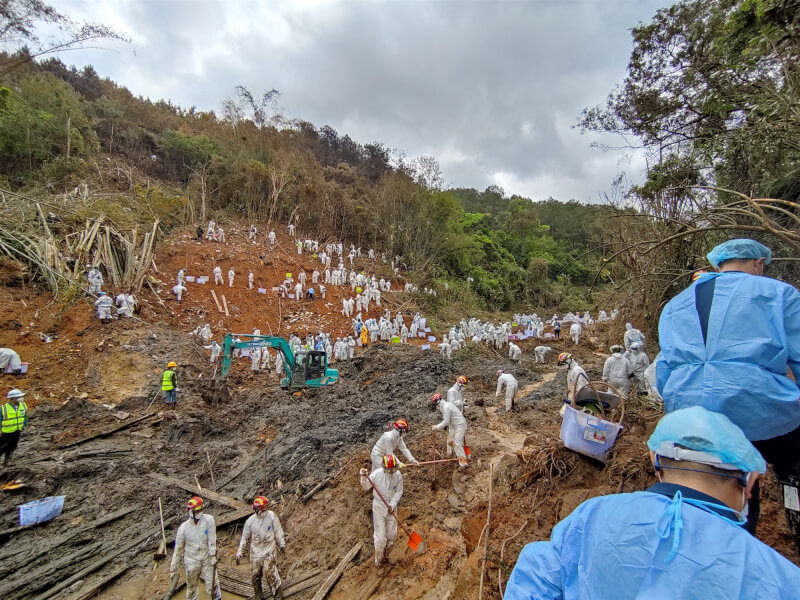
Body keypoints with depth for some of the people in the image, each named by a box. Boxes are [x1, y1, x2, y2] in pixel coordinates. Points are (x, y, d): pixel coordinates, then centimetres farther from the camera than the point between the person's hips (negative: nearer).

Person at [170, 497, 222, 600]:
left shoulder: (209, 520, -16)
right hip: (191, 562, 1)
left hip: (207, 560, -1)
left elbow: (212, 539, -13)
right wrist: (173, 568, 2)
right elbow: (178, 549, -2)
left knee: (212, 586, 3)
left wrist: (213, 556, -14)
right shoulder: (183, 527, -12)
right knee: (191, 588, 17)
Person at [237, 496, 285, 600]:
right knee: (255, 576, 16)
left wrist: (282, 544, 5)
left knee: (271, 575, -5)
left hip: (268, 552, -3)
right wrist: (239, 553, 7)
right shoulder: (250, 520, -6)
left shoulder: (271, 516, -11)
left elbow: (278, 531, 0)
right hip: (255, 552, 3)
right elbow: (245, 537, 5)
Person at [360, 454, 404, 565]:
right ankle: (378, 558, 28)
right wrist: (364, 477, -34)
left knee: (392, 534, 12)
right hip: (379, 506, -3)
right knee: (380, 535, 2)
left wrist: (392, 505, -17)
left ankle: (386, 553, 39)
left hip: (392, 507, 3)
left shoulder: (398, 475, -14)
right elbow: (365, 487, -14)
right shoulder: (377, 474, -22)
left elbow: (399, 492, -6)